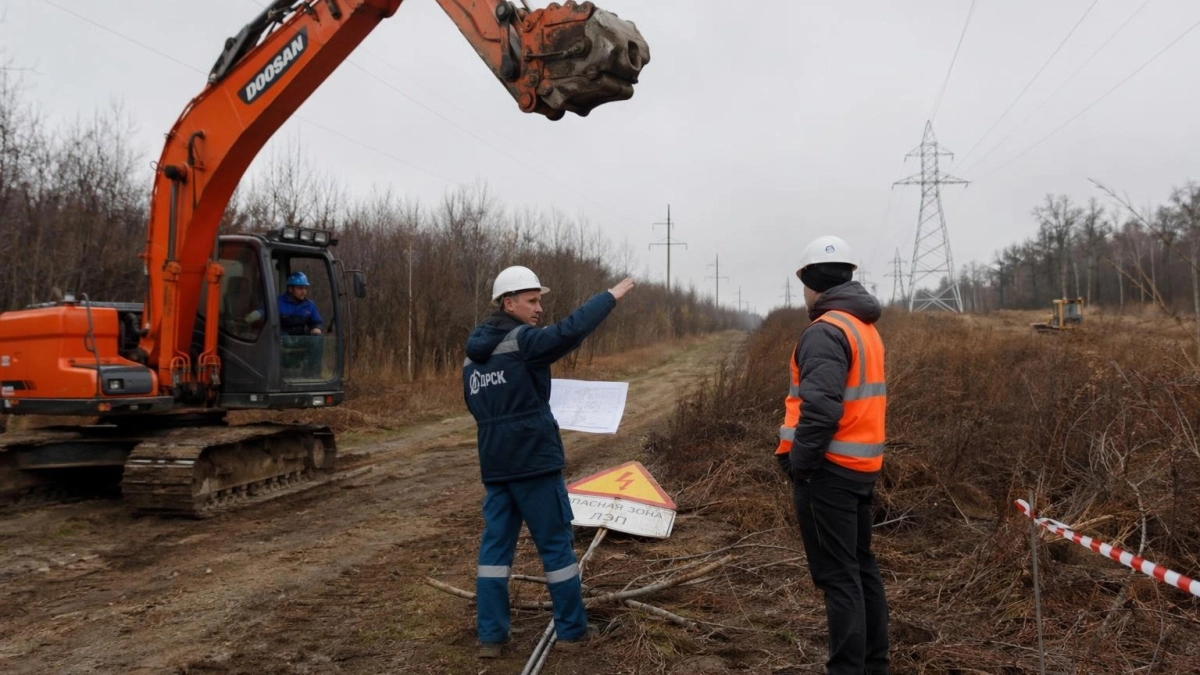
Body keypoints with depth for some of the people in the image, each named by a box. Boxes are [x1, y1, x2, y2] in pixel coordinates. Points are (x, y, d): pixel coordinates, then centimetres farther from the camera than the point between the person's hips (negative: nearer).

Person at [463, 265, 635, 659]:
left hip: (495, 464, 7)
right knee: (556, 544, 4)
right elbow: (570, 331, -28)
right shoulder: (522, 341, -14)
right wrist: (611, 296, -20)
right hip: (533, 460, -7)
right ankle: (572, 629, 14)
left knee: (495, 544, 10)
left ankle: (490, 635, 11)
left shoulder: (473, 354, 12)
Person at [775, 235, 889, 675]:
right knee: (861, 566, 17)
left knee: (837, 575, -3)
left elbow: (821, 408, -27)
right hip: (862, 465, 10)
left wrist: (800, 463, -16)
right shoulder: (866, 328, 14)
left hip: (828, 470, -10)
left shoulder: (825, 331, -17)